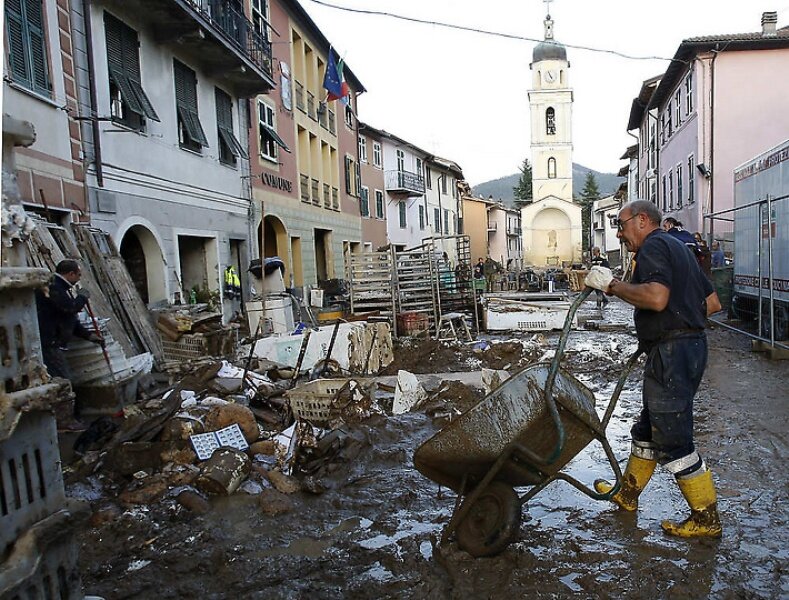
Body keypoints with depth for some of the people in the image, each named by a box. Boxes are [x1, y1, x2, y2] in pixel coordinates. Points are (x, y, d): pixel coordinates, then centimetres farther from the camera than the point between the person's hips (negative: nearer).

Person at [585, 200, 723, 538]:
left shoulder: (653, 246, -10)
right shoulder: (677, 248, 21)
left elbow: (656, 297, -28)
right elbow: (712, 303, 23)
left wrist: (611, 285, -18)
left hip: (670, 351, -11)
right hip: (691, 345, 11)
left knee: (673, 439, -2)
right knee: (648, 427, 19)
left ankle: (706, 519, 10)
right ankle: (627, 493, 32)